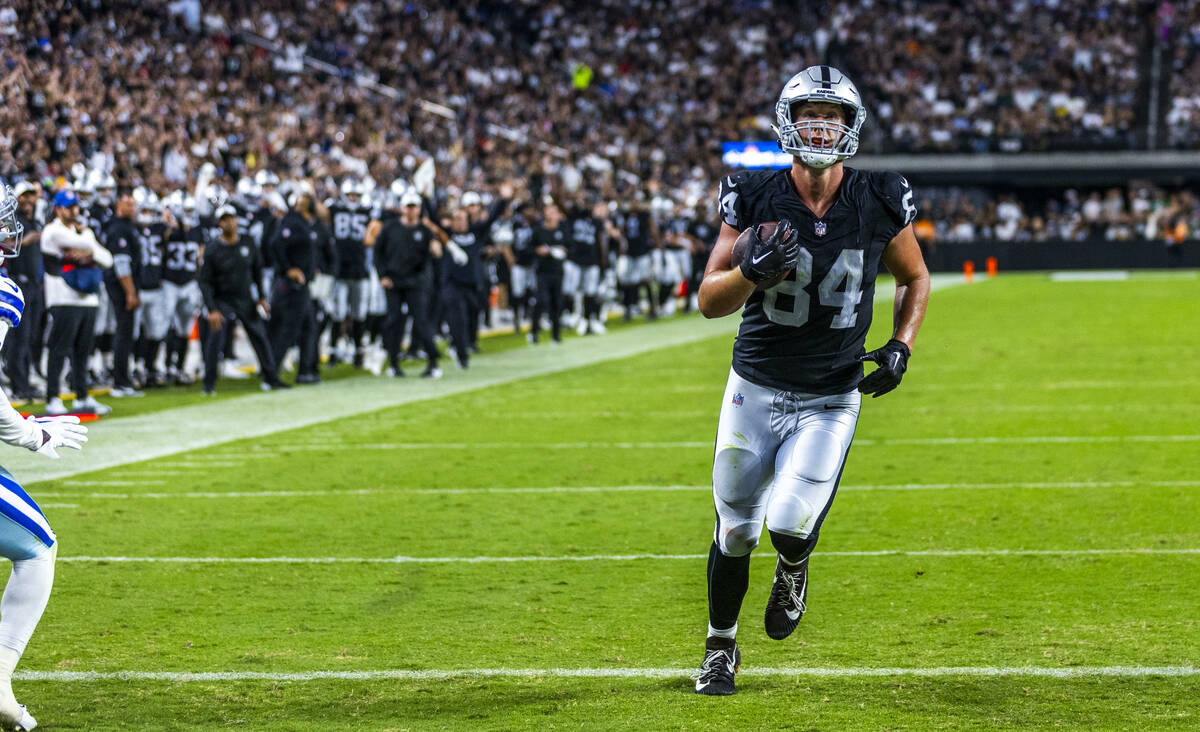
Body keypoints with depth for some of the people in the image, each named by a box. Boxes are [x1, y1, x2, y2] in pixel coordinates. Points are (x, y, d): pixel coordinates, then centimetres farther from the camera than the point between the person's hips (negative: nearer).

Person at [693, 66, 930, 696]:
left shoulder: (880, 201, -7)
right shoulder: (755, 196, -10)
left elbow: (914, 278, 11)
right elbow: (709, 301, -8)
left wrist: (901, 344, -6)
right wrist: (754, 270, -29)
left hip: (831, 400, -1)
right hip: (755, 389, 1)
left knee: (790, 525, -18)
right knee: (735, 532, 7)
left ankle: (792, 571, 21)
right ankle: (720, 648, 32)